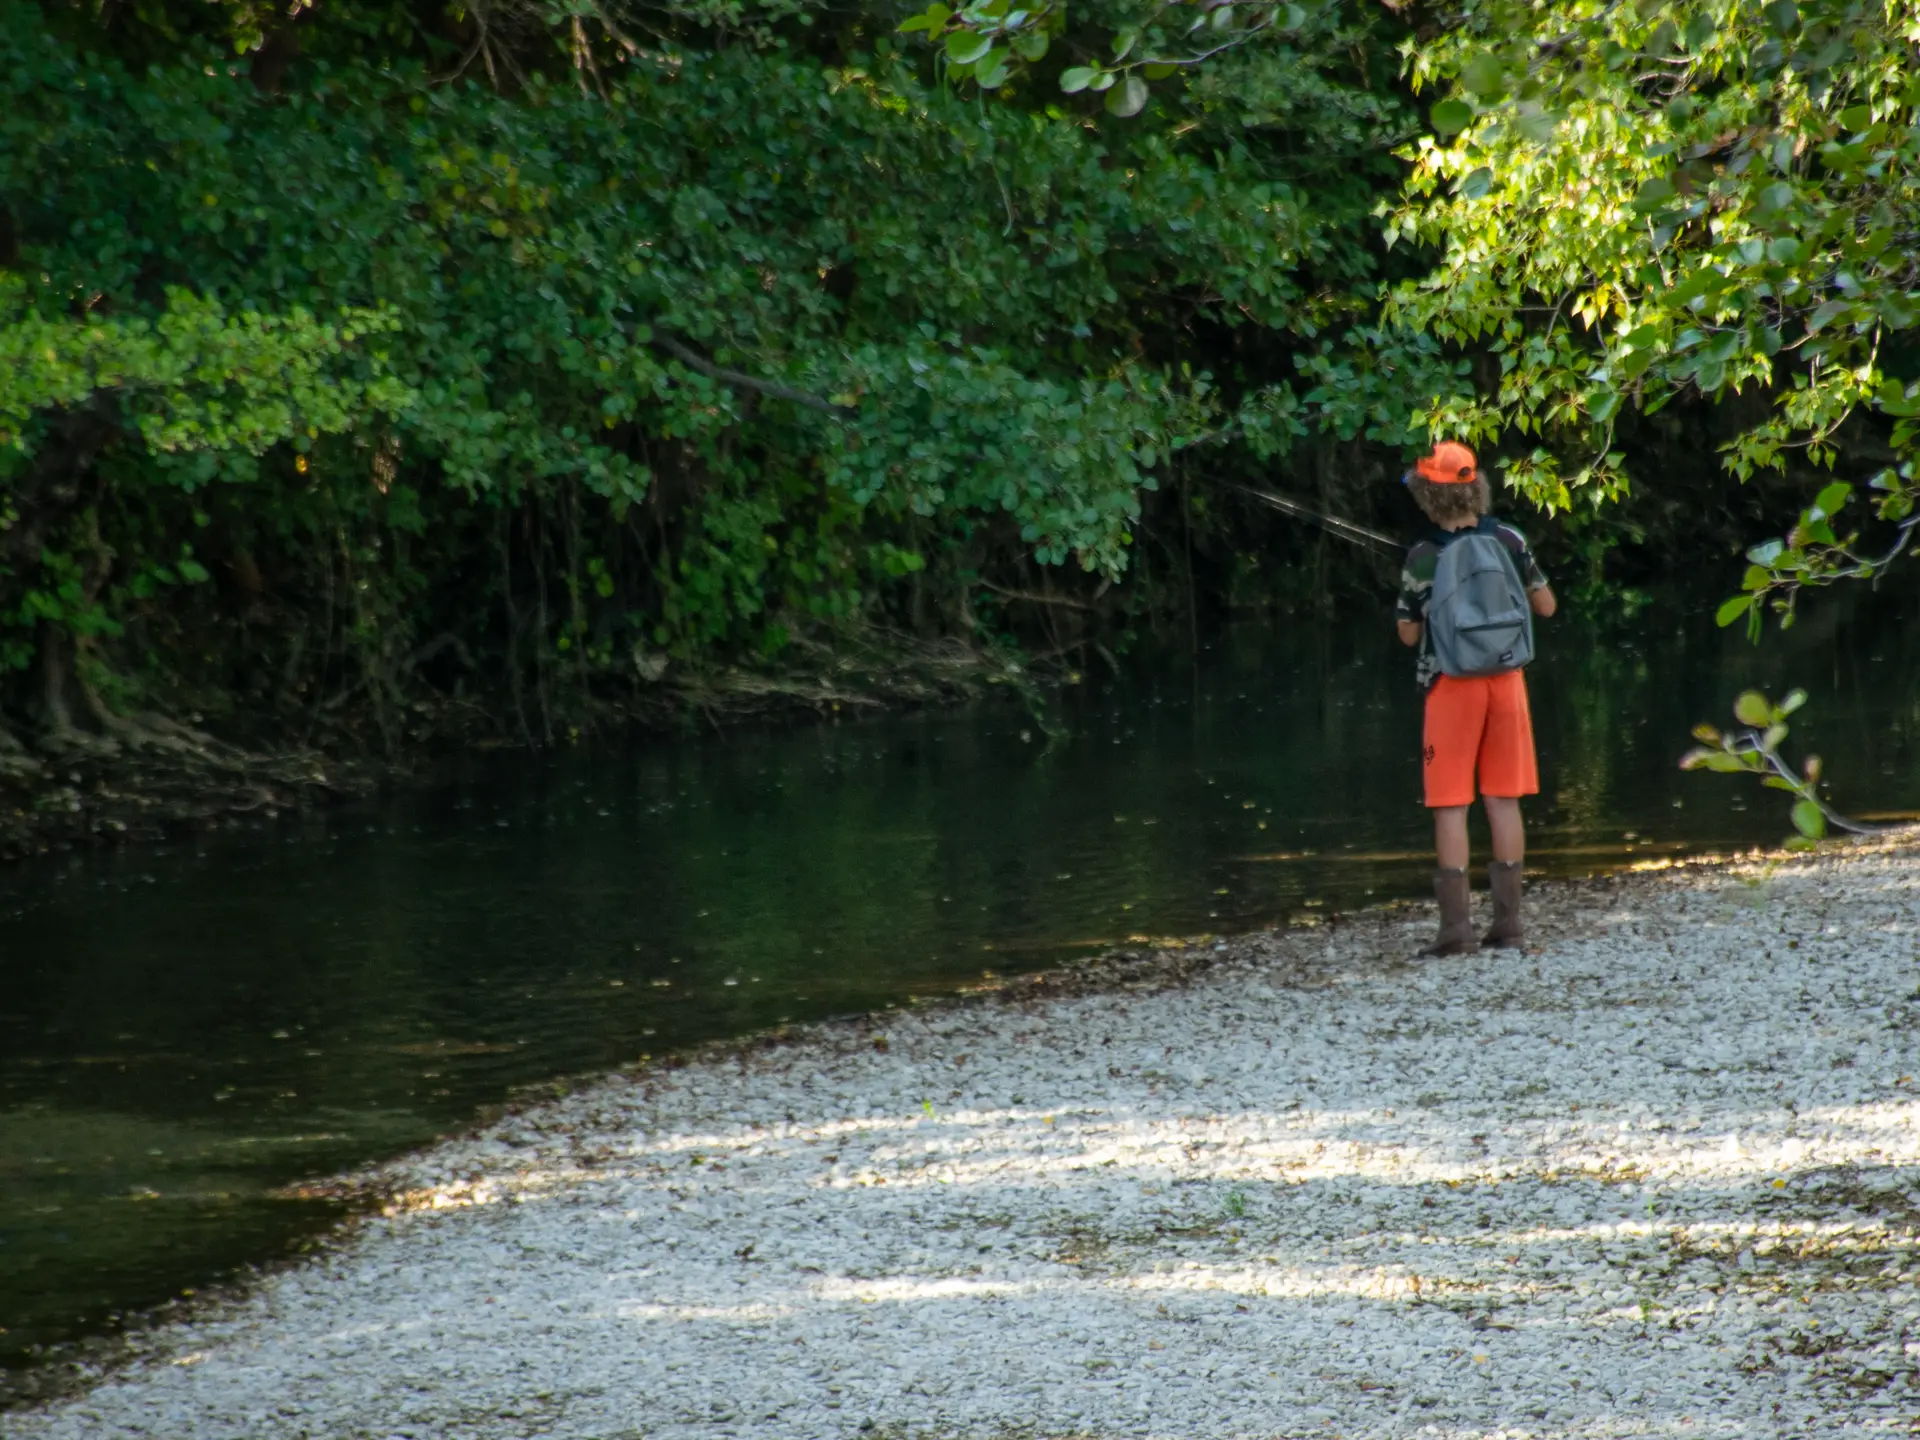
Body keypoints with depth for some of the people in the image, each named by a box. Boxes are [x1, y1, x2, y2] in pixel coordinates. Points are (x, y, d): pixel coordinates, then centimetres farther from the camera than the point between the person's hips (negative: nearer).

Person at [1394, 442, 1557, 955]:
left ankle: (1456, 924, -5)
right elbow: (1546, 606, 7)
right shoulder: (1509, 541, -2)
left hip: (1451, 685, -3)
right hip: (1505, 680, 3)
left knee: (1451, 806, 0)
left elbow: (1408, 635, -2)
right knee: (1504, 800, 9)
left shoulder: (1423, 558, -10)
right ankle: (1508, 918, 9)